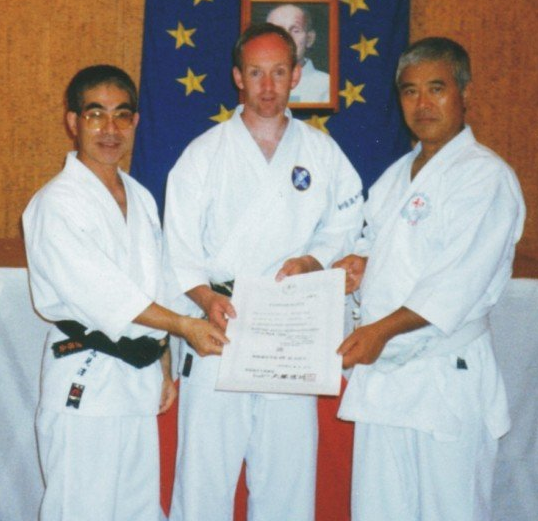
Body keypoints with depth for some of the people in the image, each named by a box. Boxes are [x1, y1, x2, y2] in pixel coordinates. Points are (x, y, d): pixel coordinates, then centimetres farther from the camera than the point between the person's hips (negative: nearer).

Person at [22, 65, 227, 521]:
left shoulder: (140, 199, 13)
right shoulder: (57, 204, -11)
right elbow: (101, 294, -18)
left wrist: (164, 368, 16)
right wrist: (182, 325, -18)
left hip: (139, 376, 7)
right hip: (84, 383, -7)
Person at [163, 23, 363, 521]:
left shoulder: (322, 153, 9)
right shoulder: (204, 154, 5)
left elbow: (345, 226, 14)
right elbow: (179, 249, 2)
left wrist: (313, 260, -6)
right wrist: (206, 298, -15)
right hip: (219, 327, -1)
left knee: (288, 461, 4)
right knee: (205, 465, -2)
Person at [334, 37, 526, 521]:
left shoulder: (486, 176, -9)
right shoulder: (395, 177, 16)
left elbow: (460, 282, -18)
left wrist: (383, 328, -26)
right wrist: (361, 262, 6)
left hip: (446, 376, -7)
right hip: (379, 370, 7)